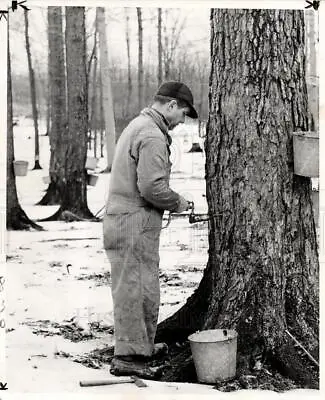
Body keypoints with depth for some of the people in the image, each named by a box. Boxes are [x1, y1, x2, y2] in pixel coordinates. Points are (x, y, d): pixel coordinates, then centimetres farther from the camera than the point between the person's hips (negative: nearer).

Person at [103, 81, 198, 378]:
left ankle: (143, 346, 30)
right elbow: (152, 187, -24)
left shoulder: (138, 125, 18)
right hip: (135, 222, -11)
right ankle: (128, 357, 1)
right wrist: (177, 203, -7)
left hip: (120, 217, 11)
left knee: (145, 288, 18)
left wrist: (172, 201, 16)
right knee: (135, 288, -5)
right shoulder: (153, 136, -16)